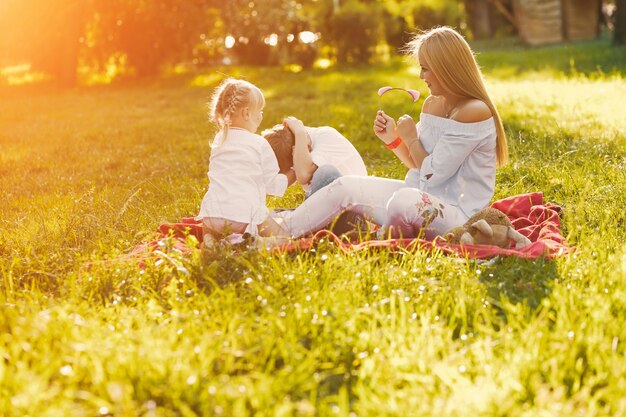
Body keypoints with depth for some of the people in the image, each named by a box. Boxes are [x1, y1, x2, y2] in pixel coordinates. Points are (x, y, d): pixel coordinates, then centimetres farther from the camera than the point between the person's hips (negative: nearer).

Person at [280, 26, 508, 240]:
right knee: (346, 186, 1)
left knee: (404, 201, -39)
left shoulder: (474, 112, -18)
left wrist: (411, 138, -5)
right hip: (422, 198, 9)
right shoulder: (432, 104, 9)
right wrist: (393, 139, 2)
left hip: (456, 214, -9)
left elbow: (432, 174, -17)